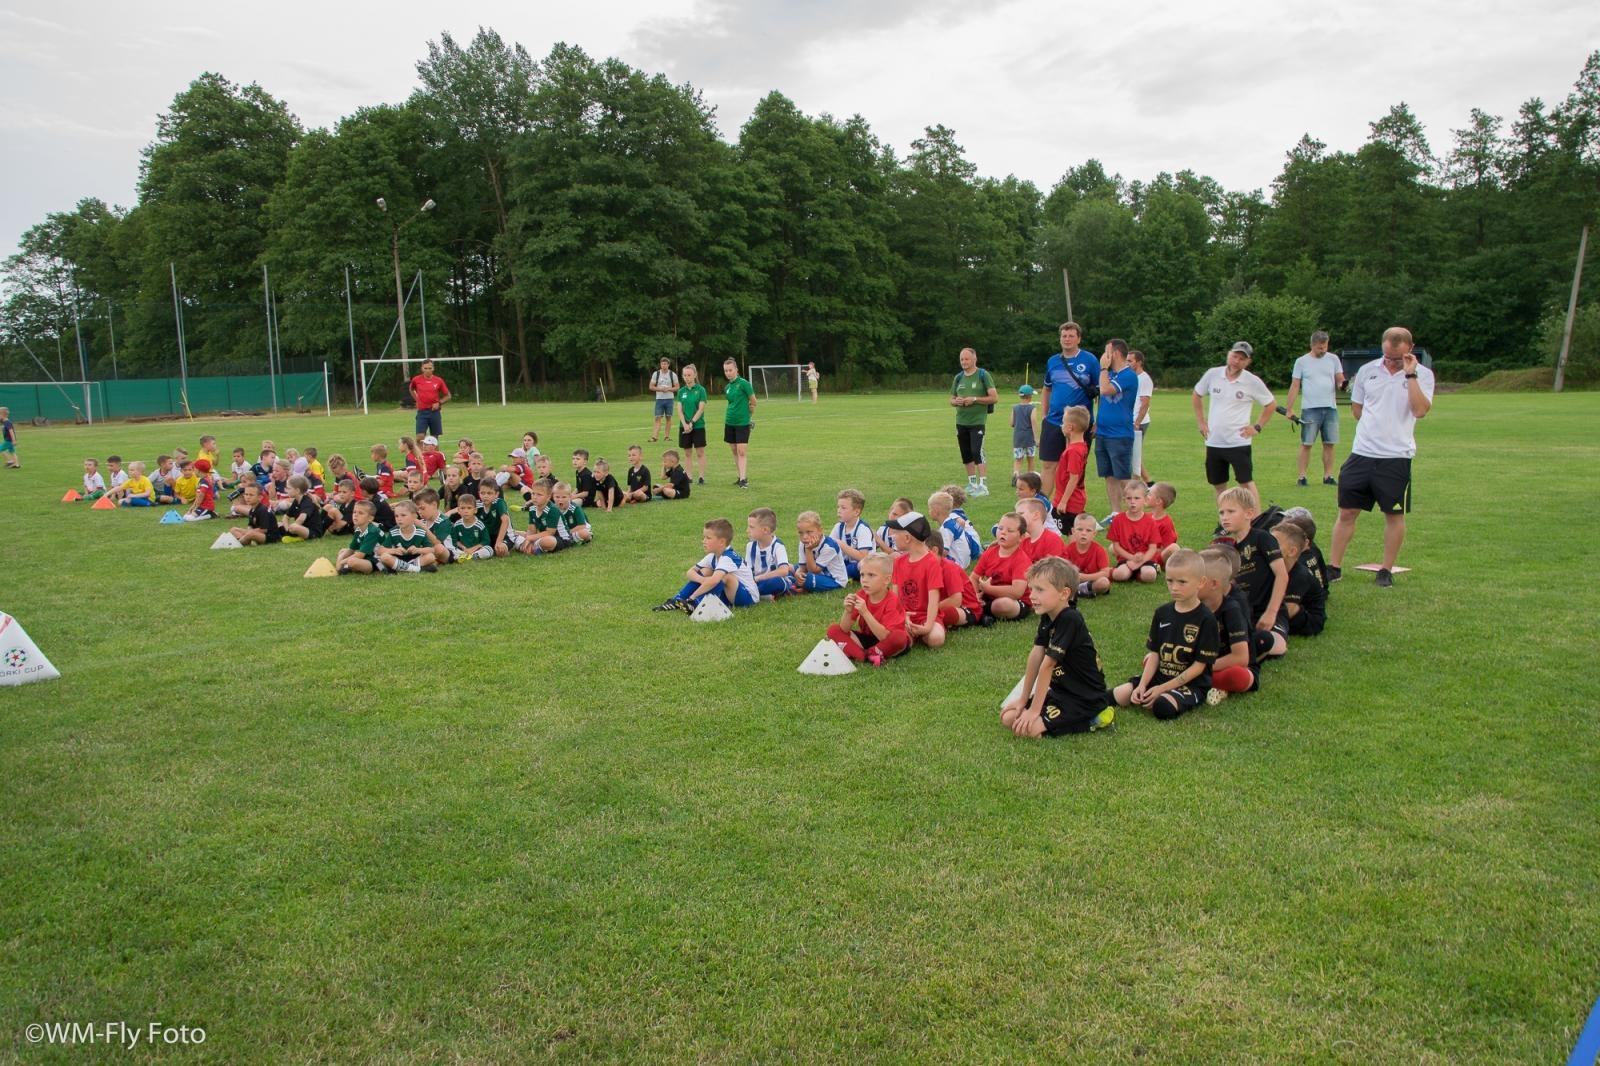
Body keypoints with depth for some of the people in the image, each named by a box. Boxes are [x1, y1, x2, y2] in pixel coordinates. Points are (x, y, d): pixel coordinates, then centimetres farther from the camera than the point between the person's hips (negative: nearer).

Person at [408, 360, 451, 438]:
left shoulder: (439, 381, -1)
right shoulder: (416, 380, 1)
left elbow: (448, 396, 6)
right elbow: (411, 390, 23)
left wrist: (439, 403, -9)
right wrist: (417, 399, 8)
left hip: (434, 412, 0)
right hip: (421, 412, 0)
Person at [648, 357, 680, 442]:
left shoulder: (673, 375, 1)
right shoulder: (656, 374, 2)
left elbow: (677, 387, 3)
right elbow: (651, 386, 3)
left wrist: (668, 389, -15)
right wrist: (660, 389, -14)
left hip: (669, 399, 1)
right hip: (659, 399, -1)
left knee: (668, 418, 4)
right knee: (658, 418, -7)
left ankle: (666, 436, 13)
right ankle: (654, 437, -11)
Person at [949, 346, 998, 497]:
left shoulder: (983, 375, -4)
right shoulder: (958, 378, 12)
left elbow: (994, 397, -8)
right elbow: (951, 400, 18)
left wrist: (974, 399, -16)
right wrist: (956, 401, -5)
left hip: (977, 421, -6)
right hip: (961, 421, 6)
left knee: (977, 452, -15)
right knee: (966, 455, 10)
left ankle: (983, 486, -12)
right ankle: (972, 484, 21)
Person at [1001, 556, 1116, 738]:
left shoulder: (1069, 620, -26)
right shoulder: (1047, 617, 2)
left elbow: (1047, 665, -24)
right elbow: (1035, 657, 0)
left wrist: (1034, 711, -23)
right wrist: (1023, 699, 1)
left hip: (1086, 698, -9)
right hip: (1061, 689, 9)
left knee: (1029, 727, -23)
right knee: (1009, 718, 1)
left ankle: (1091, 720, -4)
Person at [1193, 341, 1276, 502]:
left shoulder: (1253, 382, -8)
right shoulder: (1212, 374, -1)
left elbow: (1270, 404, 5)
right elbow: (1197, 395, 15)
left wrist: (1257, 427, -3)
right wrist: (1200, 422, 9)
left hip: (1239, 442, -4)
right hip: (1213, 441, 4)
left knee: (1246, 482, -7)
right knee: (1218, 485, 12)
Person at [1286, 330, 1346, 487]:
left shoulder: (1333, 359, 9)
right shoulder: (1301, 361, 2)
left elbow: (1340, 380, 10)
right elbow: (1294, 386, 2)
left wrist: (1342, 384, -15)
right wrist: (1288, 409, -2)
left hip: (1330, 408, 3)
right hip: (1310, 409, -2)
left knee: (1329, 444, 4)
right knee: (1306, 444, -3)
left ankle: (1328, 476, 10)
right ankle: (1302, 476, 0)